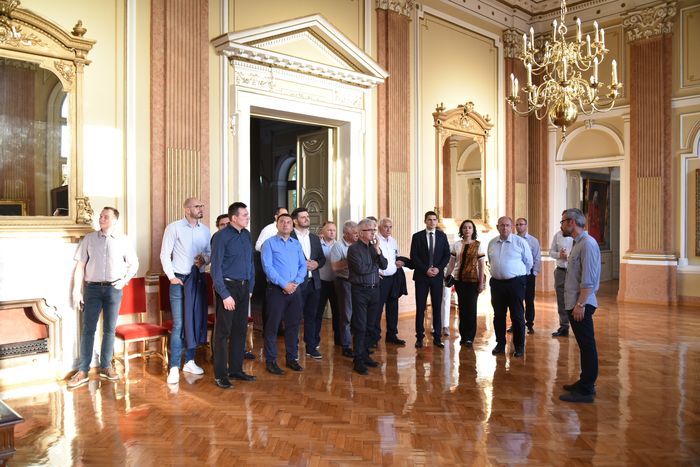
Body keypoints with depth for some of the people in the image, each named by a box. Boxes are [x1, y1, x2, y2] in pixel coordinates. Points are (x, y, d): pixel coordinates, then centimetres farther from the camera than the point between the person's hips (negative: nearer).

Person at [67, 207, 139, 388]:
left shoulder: (123, 240, 5)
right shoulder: (89, 239, 5)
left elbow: (134, 264, 11)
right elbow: (80, 265, 3)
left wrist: (125, 280, -3)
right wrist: (76, 290, -2)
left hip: (113, 289, 0)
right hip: (92, 288, 0)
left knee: (110, 329, 7)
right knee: (88, 329, 1)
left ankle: (106, 367, 19)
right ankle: (82, 371, 7)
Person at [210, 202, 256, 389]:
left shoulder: (247, 235, 8)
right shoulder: (221, 237, -11)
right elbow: (216, 268, -12)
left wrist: (250, 288, 10)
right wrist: (225, 295, -15)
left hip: (244, 287, 6)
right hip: (228, 287, -6)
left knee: (240, 329, 13)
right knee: (223, 331, 1)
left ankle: (236, 369, 25)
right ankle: (220, 375, 10)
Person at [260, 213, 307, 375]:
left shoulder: (296, 244, 13)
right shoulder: (269, 243, -2)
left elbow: (303, 266, 8)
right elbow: (268, 267, -12)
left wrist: (296, 283, -9)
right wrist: (284, 284, -16)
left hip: (295, 290, 5)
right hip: (276, 289, -5)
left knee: (293, 325, 10)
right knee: (272, 325, 0)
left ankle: (292, 358, 22)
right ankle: (271, 361, 9)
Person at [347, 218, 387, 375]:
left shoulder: (374, 247, 12)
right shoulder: (354, 248, -8)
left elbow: (384, 265, 5)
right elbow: (360, 269, -18)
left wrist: (378, 251, -9)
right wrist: (375, 266, -2)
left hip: (374, 290, 6)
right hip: (360, 290, -6)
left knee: (369, 326, 13)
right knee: (360, 327, -4)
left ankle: (365, 355, 24)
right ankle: (358, 360, 3)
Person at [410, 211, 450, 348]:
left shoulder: (442, 236, 7)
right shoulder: (417, 236, 1)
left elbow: (447, 255, 5)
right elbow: (414, 256, -4)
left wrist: (438, 268, -9)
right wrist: (426, 269, -12)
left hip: (437, 275, 2)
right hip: (421, 276, -1)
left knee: (437, 307, 4)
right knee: (420, 307, 1)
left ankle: (437, 337, 11)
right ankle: (419, 337, 8)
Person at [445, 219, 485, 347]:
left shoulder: (478, 245, -1)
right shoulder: (456, 244, 6)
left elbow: (481, 265, -2)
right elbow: (451, 263, 9)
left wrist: (481, 283, -6)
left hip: (473, 280, -2)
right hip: (459, 279, 2)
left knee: (471, 308, -2)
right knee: (462, 308, 7)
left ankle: (470, 338, 9)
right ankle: (463, 336, 17)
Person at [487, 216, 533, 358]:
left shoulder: (520, 242, -5)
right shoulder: (492, 243, 7)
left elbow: (528, 262, 4)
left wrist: (519, 275, 10)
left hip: (515, 283, -4)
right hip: (497, 282, 4)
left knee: (517, 316, 0)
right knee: (498, 315, 10)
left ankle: (519, 347, 11)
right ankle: (500, 344, 23)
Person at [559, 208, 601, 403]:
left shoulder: (587, 244, -16)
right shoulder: (577, 243, 15)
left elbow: (588, 279, -22)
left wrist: (580, 304, -23)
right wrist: (576, 304, 16)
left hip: (581, 306, -10)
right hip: (574, 304, 10)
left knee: (587, 346, -2)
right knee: (584, 345, 17)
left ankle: (586, 391, 5)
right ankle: (585, 382, 29)